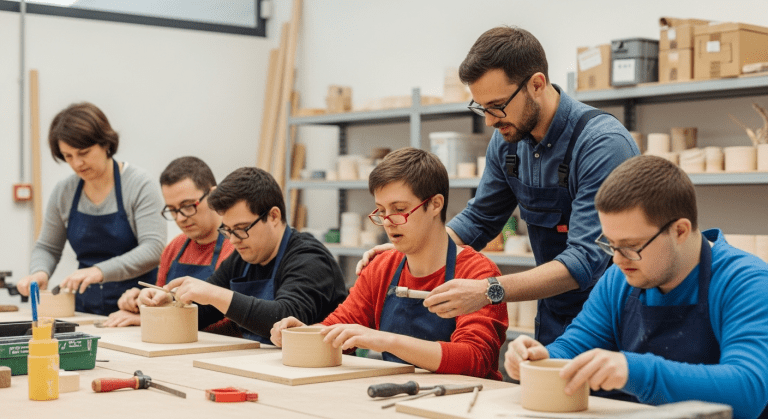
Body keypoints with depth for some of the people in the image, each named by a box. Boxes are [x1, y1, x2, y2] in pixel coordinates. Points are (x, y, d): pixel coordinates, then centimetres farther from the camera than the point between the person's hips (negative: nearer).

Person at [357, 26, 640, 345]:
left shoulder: (603, 145, -20)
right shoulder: (507, 140, 3)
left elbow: (586, 260, -27)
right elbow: (479, 220, 16)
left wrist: (489, 291, -36)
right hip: (553, 325, 7)